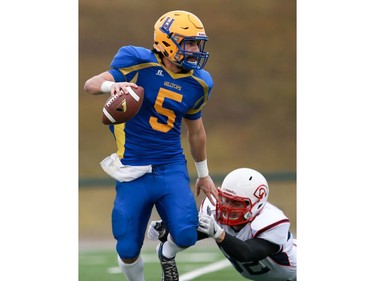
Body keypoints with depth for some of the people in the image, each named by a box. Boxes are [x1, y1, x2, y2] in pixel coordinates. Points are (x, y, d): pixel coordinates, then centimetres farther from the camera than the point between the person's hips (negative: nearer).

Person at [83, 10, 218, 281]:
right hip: (134, 169, -3)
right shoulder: (139, 62, -12)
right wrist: (112, 85, -44)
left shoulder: (197, 82, 3)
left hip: (172, 167, 3)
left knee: (186, 236, -15)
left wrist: (204, 174, 25)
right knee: (128, 250, 1)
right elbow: (91, 84, -21)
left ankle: (167, 254, 23)